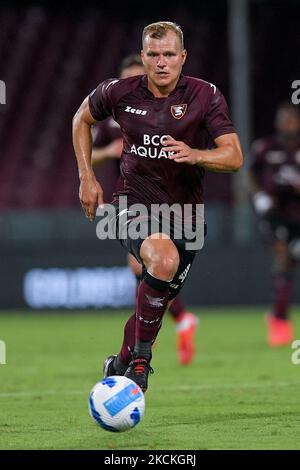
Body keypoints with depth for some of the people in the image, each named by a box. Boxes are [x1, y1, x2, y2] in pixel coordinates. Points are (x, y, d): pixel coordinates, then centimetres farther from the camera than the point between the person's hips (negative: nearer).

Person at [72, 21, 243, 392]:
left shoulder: (205, 96, -8)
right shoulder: (119, 93, -5)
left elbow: (234, 157, -11)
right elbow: (82, 119, 15)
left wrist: (195, 155, -31)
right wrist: (86, 177, 8)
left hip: (185, 211, 2)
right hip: (135, 204, -2)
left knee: (160, 299, 6)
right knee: (165, 262, -32)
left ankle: (121, 364, 35)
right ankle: (141, 356, -14)